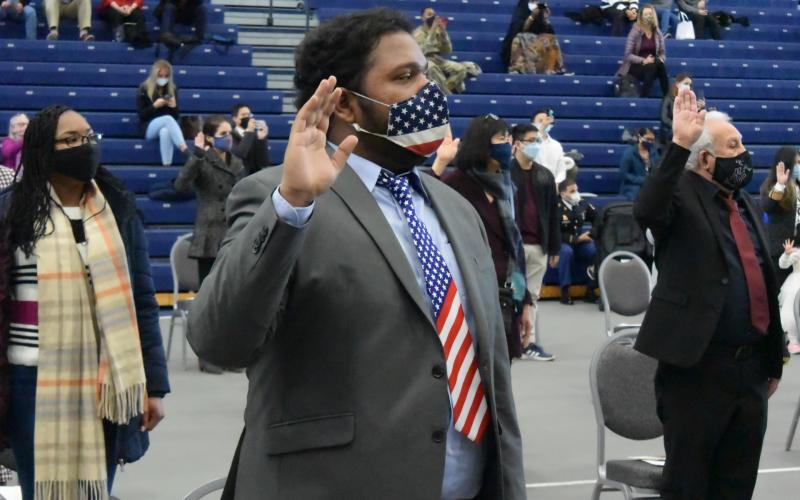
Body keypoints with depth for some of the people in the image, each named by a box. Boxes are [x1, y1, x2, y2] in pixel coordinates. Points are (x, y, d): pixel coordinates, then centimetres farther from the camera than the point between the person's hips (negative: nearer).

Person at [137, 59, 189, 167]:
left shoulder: (172, 89, 10)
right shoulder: (144, 89, 2)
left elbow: (176, 117, 9)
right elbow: (142, 115, -4)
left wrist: (174, 106, -12)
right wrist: (154, 106, -18)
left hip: (165, 127, 2)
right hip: (148, 128, -2)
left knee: (165, 131, -39)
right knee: (168, 119, -35)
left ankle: (167, 165, -50)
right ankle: (184, 149, -54)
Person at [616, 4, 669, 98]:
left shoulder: (657, 33, 6)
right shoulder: (635, 31, -6)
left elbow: (662, 53, 9)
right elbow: (628, 55, -11)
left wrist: (660, 60, -14)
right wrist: (643, 61, -24)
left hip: (653, 66, 4)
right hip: (635, 66, -4)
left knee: (660, 64, -31)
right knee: (651, 67, -35)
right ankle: (644, 97, -32)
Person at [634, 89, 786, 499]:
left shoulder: (746, 203, 15)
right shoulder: (681, 194, -7)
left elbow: (764, 282, 18)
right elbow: (646, 211, -32)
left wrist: (774, 359, 19)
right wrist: (679, 146, -38)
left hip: (752, 367, 7)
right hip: (698, 367, -7)